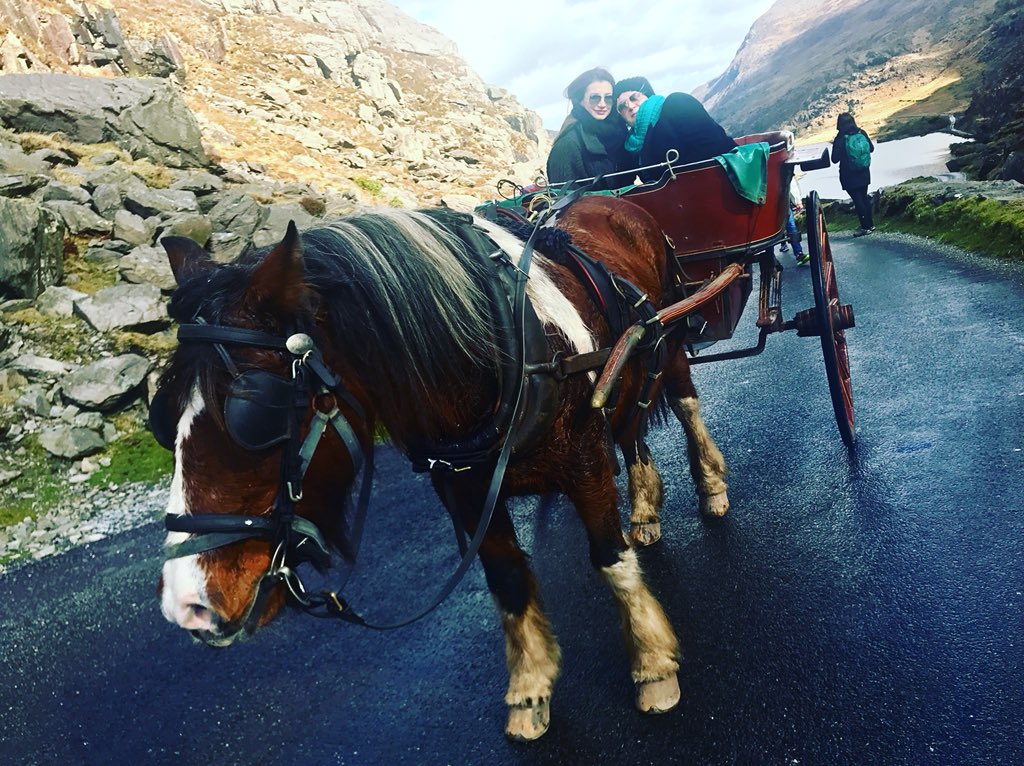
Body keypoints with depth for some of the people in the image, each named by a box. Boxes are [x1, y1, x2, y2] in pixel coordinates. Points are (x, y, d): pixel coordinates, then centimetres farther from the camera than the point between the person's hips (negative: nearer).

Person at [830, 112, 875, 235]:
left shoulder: (840, 139, -16)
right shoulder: (861, 133, -3)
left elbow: (835, 159, -11)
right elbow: (871, 148, 9)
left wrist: (834, 145, 4)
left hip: (849, 176, -5)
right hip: (864, 174, 5)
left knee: (857, 200, 1)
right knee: (864, 197, 17)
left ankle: (865, 227, 3)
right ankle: (870, 224, 25)